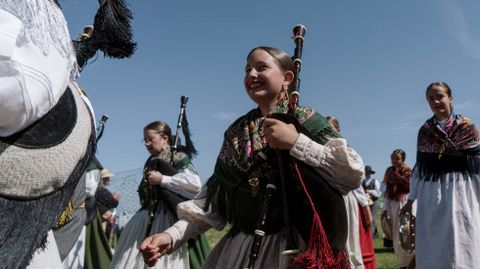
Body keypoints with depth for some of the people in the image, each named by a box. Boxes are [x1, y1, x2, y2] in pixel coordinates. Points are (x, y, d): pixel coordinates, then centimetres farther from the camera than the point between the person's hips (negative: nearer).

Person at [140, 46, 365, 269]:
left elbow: (354, 172, -17)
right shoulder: (236, 132, 6)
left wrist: (296, 142, -22)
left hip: (295, 245, -4)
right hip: (239, 246, 4)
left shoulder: (306, 121, -6)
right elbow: (214, 195, 6)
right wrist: (172, 235, -4)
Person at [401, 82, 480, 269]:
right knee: (433, 249, 6)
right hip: (430, 194, 3)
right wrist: (410, 200, 11)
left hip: (460, 191, -2)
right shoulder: (424, 131, 8)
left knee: (462, 244, -1)